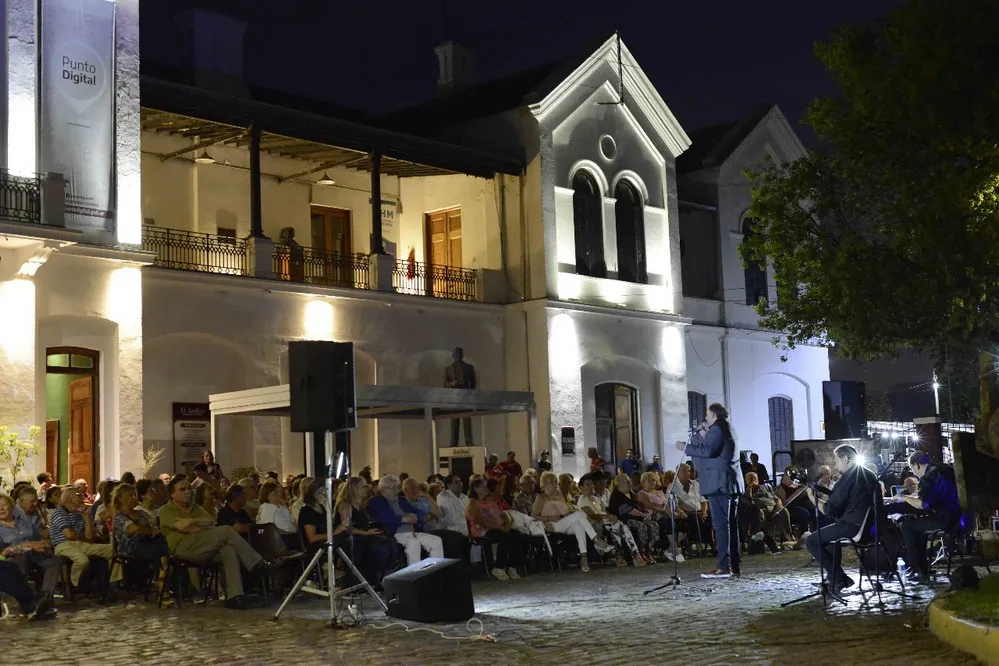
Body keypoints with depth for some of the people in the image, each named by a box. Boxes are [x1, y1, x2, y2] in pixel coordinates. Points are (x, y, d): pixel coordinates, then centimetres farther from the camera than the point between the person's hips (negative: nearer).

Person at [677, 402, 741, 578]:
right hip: (731, 484, 10)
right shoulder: (727, 430, 23)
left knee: (720, 525, -12)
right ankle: (734, 566, 11)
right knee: (731, 525, 9)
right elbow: (708, 450, 25)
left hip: (719, 483, -10)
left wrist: (685, 447, -12)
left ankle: (723, 567, -15)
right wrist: (700, 434, 14)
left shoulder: (716, 429, -8)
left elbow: (707, 451, -22)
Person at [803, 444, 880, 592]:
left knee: (811, 541, 0)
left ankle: (839, 579, -3)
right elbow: (877, 502, 25)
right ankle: (836, 577, 28)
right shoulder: (870, 475, 12)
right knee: (829, 533, 33)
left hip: (852, 527, -9)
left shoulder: (848, 477, -14)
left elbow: (830, 510, -16)